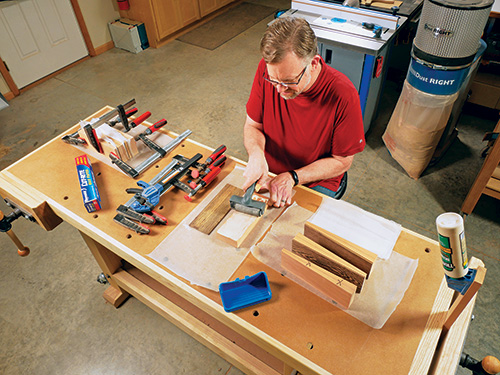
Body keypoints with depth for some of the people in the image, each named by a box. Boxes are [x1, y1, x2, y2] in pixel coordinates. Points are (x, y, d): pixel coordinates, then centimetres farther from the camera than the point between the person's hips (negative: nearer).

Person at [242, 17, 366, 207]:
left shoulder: (343, 95, -24)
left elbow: (342, 161, -12)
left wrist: (292, 177, -23)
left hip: (317, 181, -1)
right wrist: (256, 154, -25)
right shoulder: (267, 69, -15)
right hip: (268, 171, 1)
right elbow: (253, 125, -3)